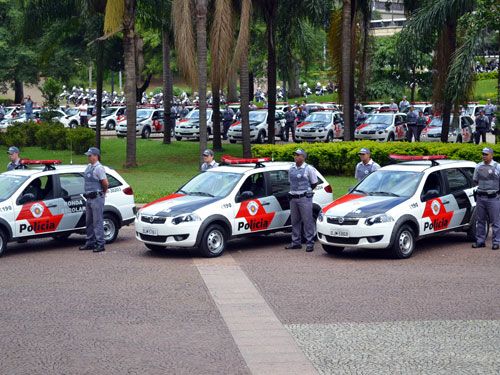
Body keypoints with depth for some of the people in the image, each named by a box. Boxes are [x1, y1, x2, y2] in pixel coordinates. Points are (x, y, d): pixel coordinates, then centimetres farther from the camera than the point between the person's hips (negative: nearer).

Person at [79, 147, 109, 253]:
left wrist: (103, 192, -1)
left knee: (97, 222, -8)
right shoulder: (89, 167, 14)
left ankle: (100, 244, -6)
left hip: (97, 198, -9)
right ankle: (90, 243, 22)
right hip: (89, 198, 9)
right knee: (89, 222, 14)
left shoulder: (99, 168, -14)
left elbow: (105, 183, -17)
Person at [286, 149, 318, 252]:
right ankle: (296, 242, 16)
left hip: (304, 198, -6)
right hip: (293, 198, 6)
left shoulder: (309, 169, -4)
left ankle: (310, 243, -3)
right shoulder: (291, 168, 11)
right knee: (295, 221, 9)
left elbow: (314, 183, 3)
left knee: (307, 221, -5)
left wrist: (306, 190, 8)